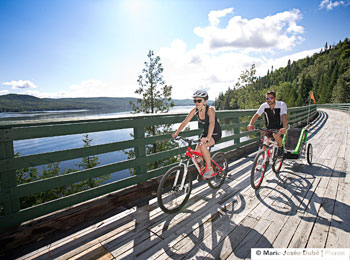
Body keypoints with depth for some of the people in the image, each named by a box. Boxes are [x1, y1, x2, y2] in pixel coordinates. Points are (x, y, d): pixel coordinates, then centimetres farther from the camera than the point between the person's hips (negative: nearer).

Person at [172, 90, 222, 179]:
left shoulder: (210, 110, -26)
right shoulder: (195, 110, -11)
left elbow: (212, 123, -41)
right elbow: (185, 122, -12)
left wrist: (207, 138, -56)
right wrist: (176, 133, -21)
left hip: (215, 134, -6)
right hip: (205, 133, 6)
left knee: (203, 146, -32)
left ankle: (210, 169, -13)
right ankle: (202, 171, 22)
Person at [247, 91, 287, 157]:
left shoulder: (281, 104, -20)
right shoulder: (264, 106, -13)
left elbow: (284, 116, -34)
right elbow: (256, 115, -24)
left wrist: (284, 128, -52)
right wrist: (250, 124, -43)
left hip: (279, 127, -3)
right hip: (269, 127, 3)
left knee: (276, 135, -33)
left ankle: (280, 147, -2)